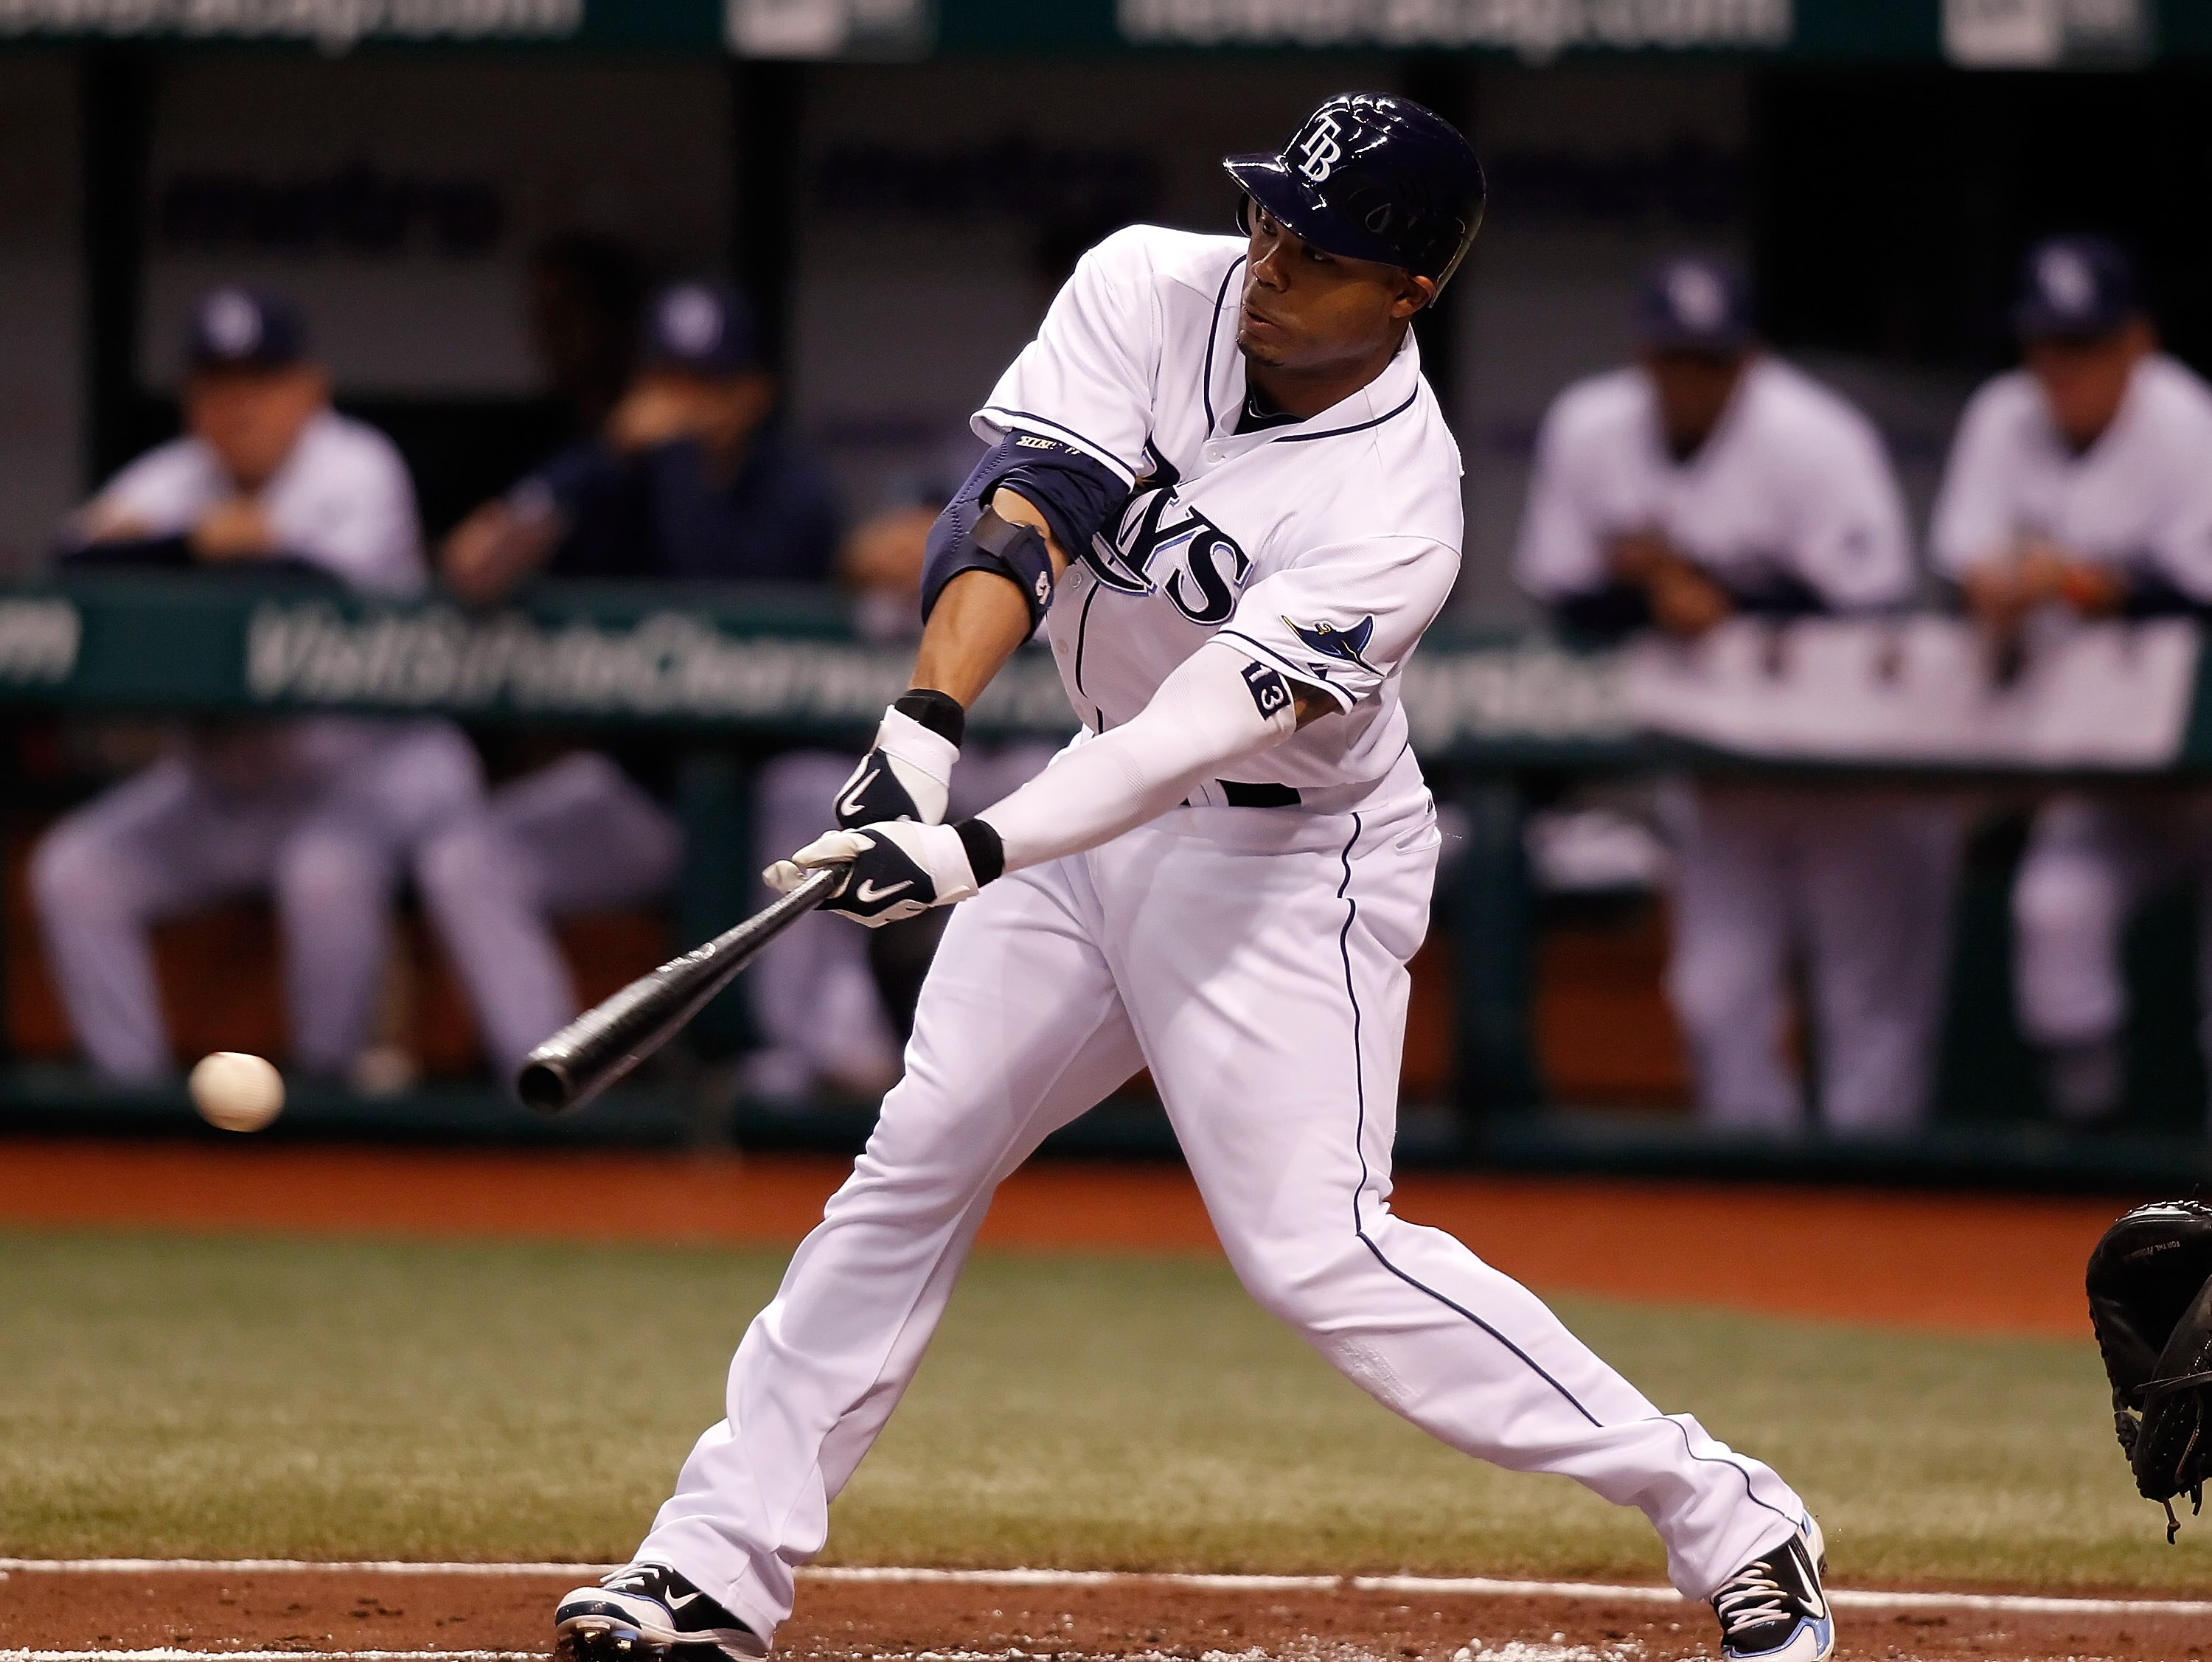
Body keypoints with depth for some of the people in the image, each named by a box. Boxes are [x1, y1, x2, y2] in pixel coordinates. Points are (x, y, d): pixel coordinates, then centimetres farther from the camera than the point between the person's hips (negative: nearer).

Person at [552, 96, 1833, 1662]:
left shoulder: (1395, 512, -27)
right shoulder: (1147, 289, -12)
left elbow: (1199, 733, -34)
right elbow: (1020, 508, -22)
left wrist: (973, 854, -46)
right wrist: (926, 729, -38)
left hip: (1293, 861, -6)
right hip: (1105, 805, 6)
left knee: (1317, 1249, -15)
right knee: (914, 1165, 6)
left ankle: (1731, 1519, -9)